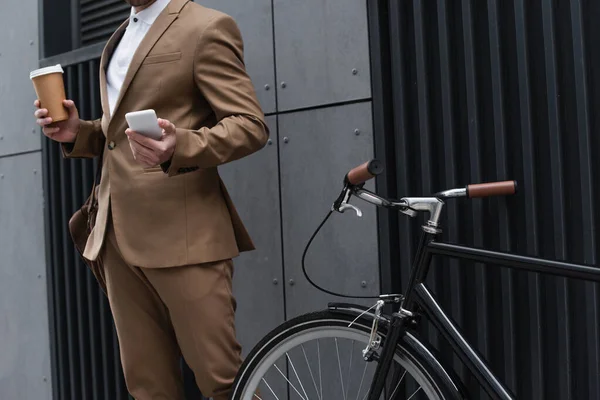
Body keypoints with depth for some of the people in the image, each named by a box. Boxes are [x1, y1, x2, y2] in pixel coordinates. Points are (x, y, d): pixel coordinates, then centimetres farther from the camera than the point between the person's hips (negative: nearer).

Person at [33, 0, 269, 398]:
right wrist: (77, 132, 8)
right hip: (119, 234, 8)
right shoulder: (120, 37, 22)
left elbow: (251, 125, -11)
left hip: (181, 234, -7)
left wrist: (180, 147, -29)